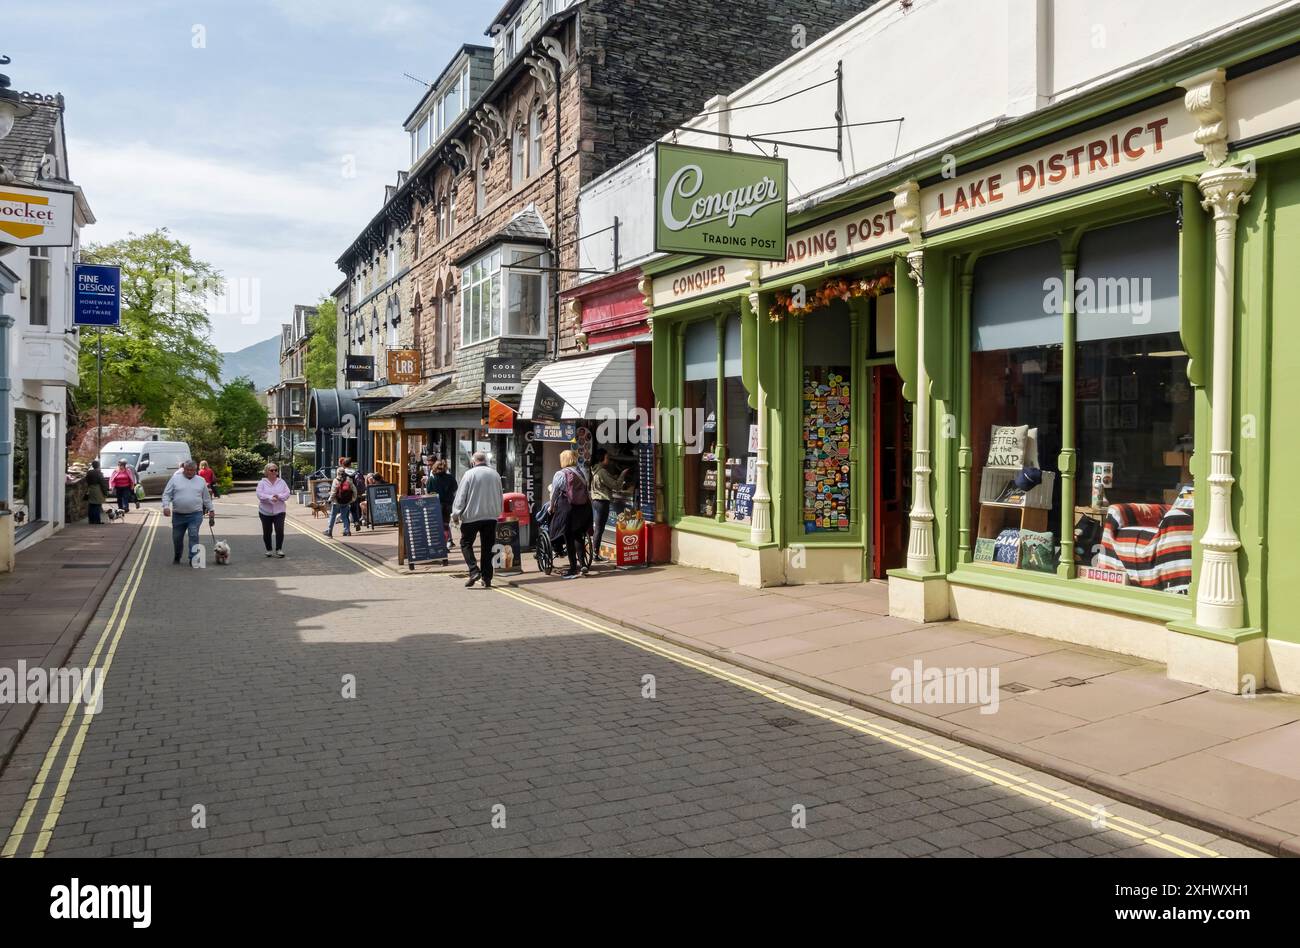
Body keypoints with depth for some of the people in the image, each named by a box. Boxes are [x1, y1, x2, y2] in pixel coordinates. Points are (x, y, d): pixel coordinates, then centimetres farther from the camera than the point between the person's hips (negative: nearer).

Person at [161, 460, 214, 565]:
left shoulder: (201, 481, 9)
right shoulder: (175, 479, 4)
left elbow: (206, 497, 16)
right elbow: (166, 494, 2)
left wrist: (211, 510, 16)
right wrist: (166, 506, -12)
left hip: (195, 515, -1)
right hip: (178, 515, 1)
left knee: (194, 536, -13)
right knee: (177, 537, 11)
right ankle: (177, 557, 33)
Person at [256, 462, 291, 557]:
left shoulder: (282, 482, 5)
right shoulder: (262, 483, 0)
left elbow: (287, 494, -1)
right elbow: (260, 495, -12)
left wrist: (279, 496, -21)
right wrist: (270, 498, -27)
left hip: (279, 511, 0)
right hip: (265, 512, 0)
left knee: (280, 530, -11)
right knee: (267, 532, 8)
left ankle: (279, 549, 1)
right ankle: (268, 550, 22)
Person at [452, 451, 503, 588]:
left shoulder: (469, 474, -7)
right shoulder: (495, 475, 6)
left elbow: (460, 496, -7)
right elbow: (500, 496, 14)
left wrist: (455, 515, 1)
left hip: (472, 516, -4)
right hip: (491, 516, 4)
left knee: (466, 543, 9)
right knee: (487, 547, 8)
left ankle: (474, 571, -8)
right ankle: (487, 578, 7)